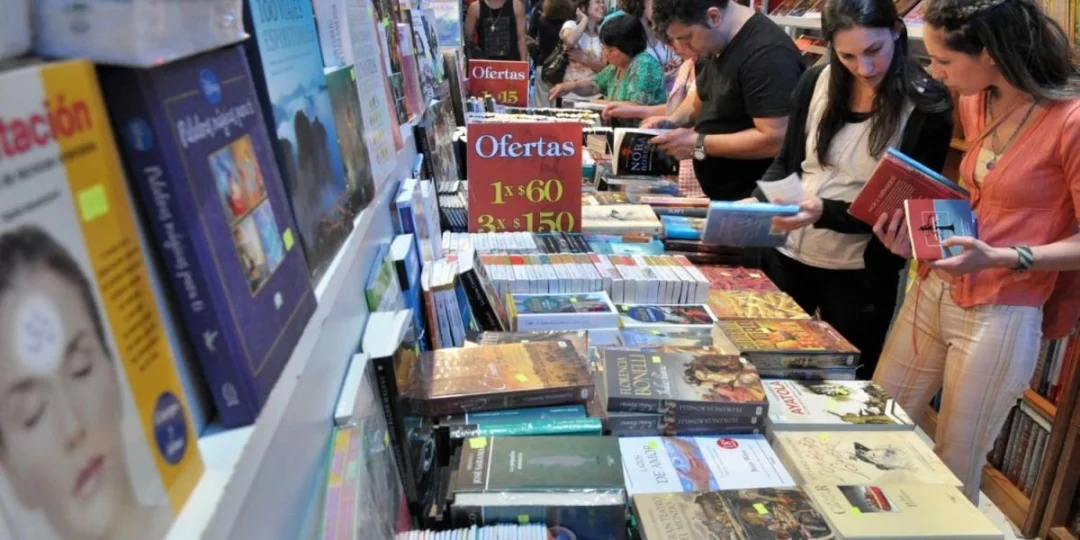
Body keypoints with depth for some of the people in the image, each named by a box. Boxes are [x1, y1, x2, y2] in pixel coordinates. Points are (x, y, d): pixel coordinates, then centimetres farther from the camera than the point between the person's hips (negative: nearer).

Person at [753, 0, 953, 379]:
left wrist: (825, 213, -28)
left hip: (861, 273, -3)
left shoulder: (927, 108, -13)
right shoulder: (816, 82, -3)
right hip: (787, 255, 4)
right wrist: (758, 203, -14)